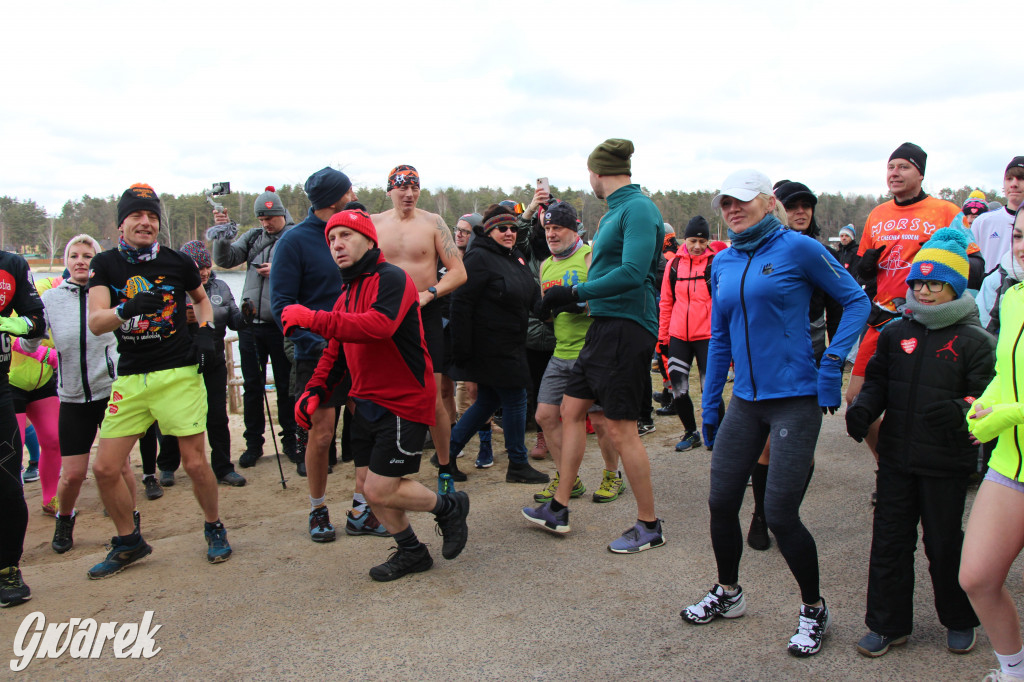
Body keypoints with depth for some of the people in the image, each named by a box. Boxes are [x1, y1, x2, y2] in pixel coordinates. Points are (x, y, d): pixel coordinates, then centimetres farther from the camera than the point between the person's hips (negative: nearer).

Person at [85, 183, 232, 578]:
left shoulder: (177, 262, 2)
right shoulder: (106, 264, 3)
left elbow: (201, 298, 22)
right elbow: (95, 322, -10)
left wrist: (206, 332, 4)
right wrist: (126, 310, -30)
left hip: (179, 375, -2)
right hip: (130, 379, 2)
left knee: (195, 462, -3)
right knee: (105, 468, 1)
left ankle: (214, 528, 23)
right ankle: (129, 542, 24)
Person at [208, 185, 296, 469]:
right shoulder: (253, 237, 10)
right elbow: (225, 259, 3)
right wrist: (222, 232, -11)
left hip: (281, 325, -4)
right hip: (251, 323, 4)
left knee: (286, 386, 6)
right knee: (252, 386, 10)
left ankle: (290, 440, 21)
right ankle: (253, 443, 22)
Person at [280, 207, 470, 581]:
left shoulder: (392, 278, -13)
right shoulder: (346, 294, 16)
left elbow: (378, 326, -33)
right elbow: (335, 352, 21)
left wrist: (313, 318, -32)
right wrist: (315, 391, 4)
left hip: (404, 403, -9)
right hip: (367, 404, 9)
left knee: (381, 491, -9)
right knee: (370, 488, 11)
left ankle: (449, 507, 17)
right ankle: (411, 552, 32)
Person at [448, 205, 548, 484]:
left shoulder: (516, 257, 14)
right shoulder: (479, 257, -14)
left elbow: (533, 295, 20)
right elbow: (461, 302, -19)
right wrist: (461, 348, -23)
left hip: (509, 345, 9)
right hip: (491, 348, -9)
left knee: (488, 401, 15)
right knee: (515, 399, -1)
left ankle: (447, 452, 25)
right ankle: (518, 464, 13)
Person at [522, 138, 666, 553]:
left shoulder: (638, 208, -14)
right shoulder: (616, 210, 16)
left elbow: (632, 273, -24)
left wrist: (574, 293, -16)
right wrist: (569, 298, 21)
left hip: (627, 327, -10)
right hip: (604, 325, 10)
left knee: (619, 428, -4)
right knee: (572, 409, 13)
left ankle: (649, 526, 12)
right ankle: (558, 509, 24)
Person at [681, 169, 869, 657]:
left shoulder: (797, 248, -7)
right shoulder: (722, 263, 10)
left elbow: (856, 301, -1)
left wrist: (832, 362, -12)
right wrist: (709, 406, 17)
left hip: (795, 398, -6)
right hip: (746, 399, 6)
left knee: (780, 513, -5)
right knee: (721, 502, 8)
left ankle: (814, 610, 20)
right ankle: (728, 594, 33)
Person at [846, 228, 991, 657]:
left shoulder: (973, 341, -5)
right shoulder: (896, 333, 6)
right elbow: (878, 381, 10)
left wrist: (959, 411, -29)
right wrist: (863, 408, -10)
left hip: (946, 462, -3)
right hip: (896, 457, 4)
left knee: (945, 543, 10)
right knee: (889, 540, 8)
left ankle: (959, 621, 33)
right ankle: (888, 624, 22)